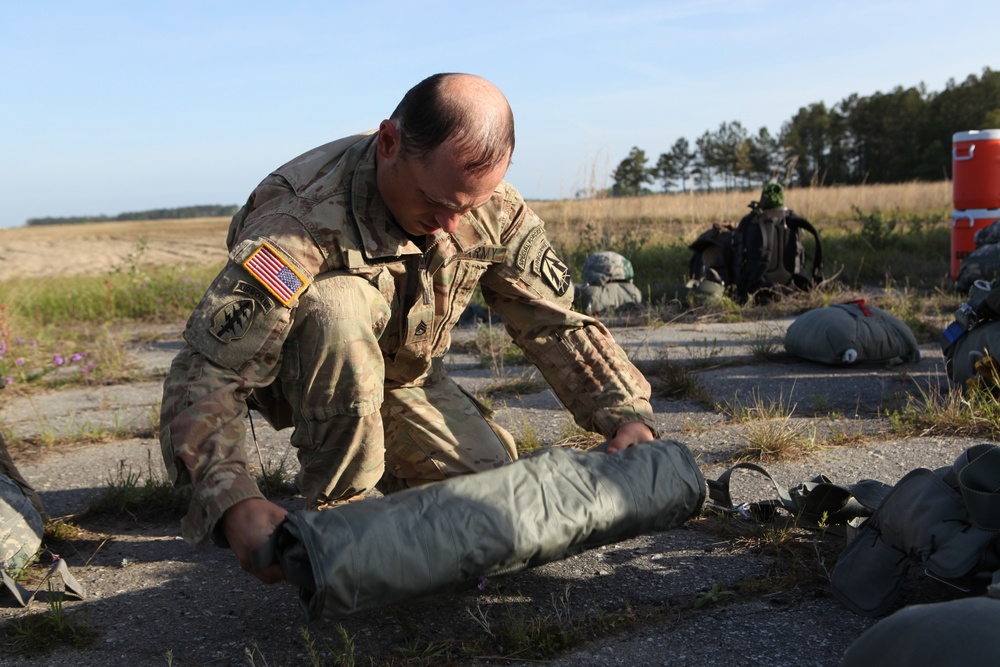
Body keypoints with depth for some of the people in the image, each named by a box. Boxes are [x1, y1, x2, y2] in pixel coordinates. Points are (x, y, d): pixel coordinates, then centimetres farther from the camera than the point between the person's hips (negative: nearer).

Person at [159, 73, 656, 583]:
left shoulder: (495, 211, -18)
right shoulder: (300, 218, -37)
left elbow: (556, 322, -10)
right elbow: (205, 374, -40)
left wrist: (627, 412, -24)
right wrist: (232, 503, -56)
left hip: (404, 377, 5)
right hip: (299, 377, -4)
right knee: (338, 304, -38)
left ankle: (385, 475, 19)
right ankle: (339, 507, -21)